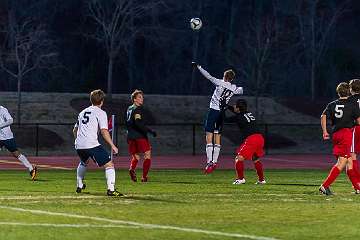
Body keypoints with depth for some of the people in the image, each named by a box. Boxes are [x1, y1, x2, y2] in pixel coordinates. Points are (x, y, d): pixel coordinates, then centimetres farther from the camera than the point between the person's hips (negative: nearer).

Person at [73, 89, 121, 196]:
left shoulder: (83, 112, 23)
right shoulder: (101, 113, 1)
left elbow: (75, 130, 32)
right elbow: (104, 131, -11)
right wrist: (112, 145, -7)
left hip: (79, 145, 7)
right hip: (92, 144, -7)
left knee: (84, 162, 36)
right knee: (109, 164, -5)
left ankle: (79, 186, 41)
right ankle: (111, 189, -20)